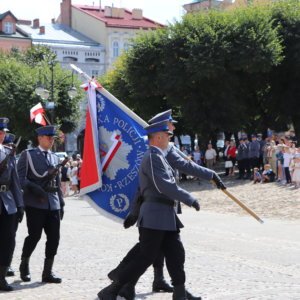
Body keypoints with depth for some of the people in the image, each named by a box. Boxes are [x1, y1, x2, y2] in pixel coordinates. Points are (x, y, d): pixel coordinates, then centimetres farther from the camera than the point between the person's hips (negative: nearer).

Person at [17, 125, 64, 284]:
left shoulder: (55, 157, 17)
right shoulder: (28, 155, 1)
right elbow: (20, 178, -7)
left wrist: (61, 204, 15)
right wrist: (36, 189, -20)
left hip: (53, 204, 5)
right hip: (35, 204, -5)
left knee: (54, 238, -1)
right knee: (34, 236, -3)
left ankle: (47, 272, 7)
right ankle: (24, 265, 20)